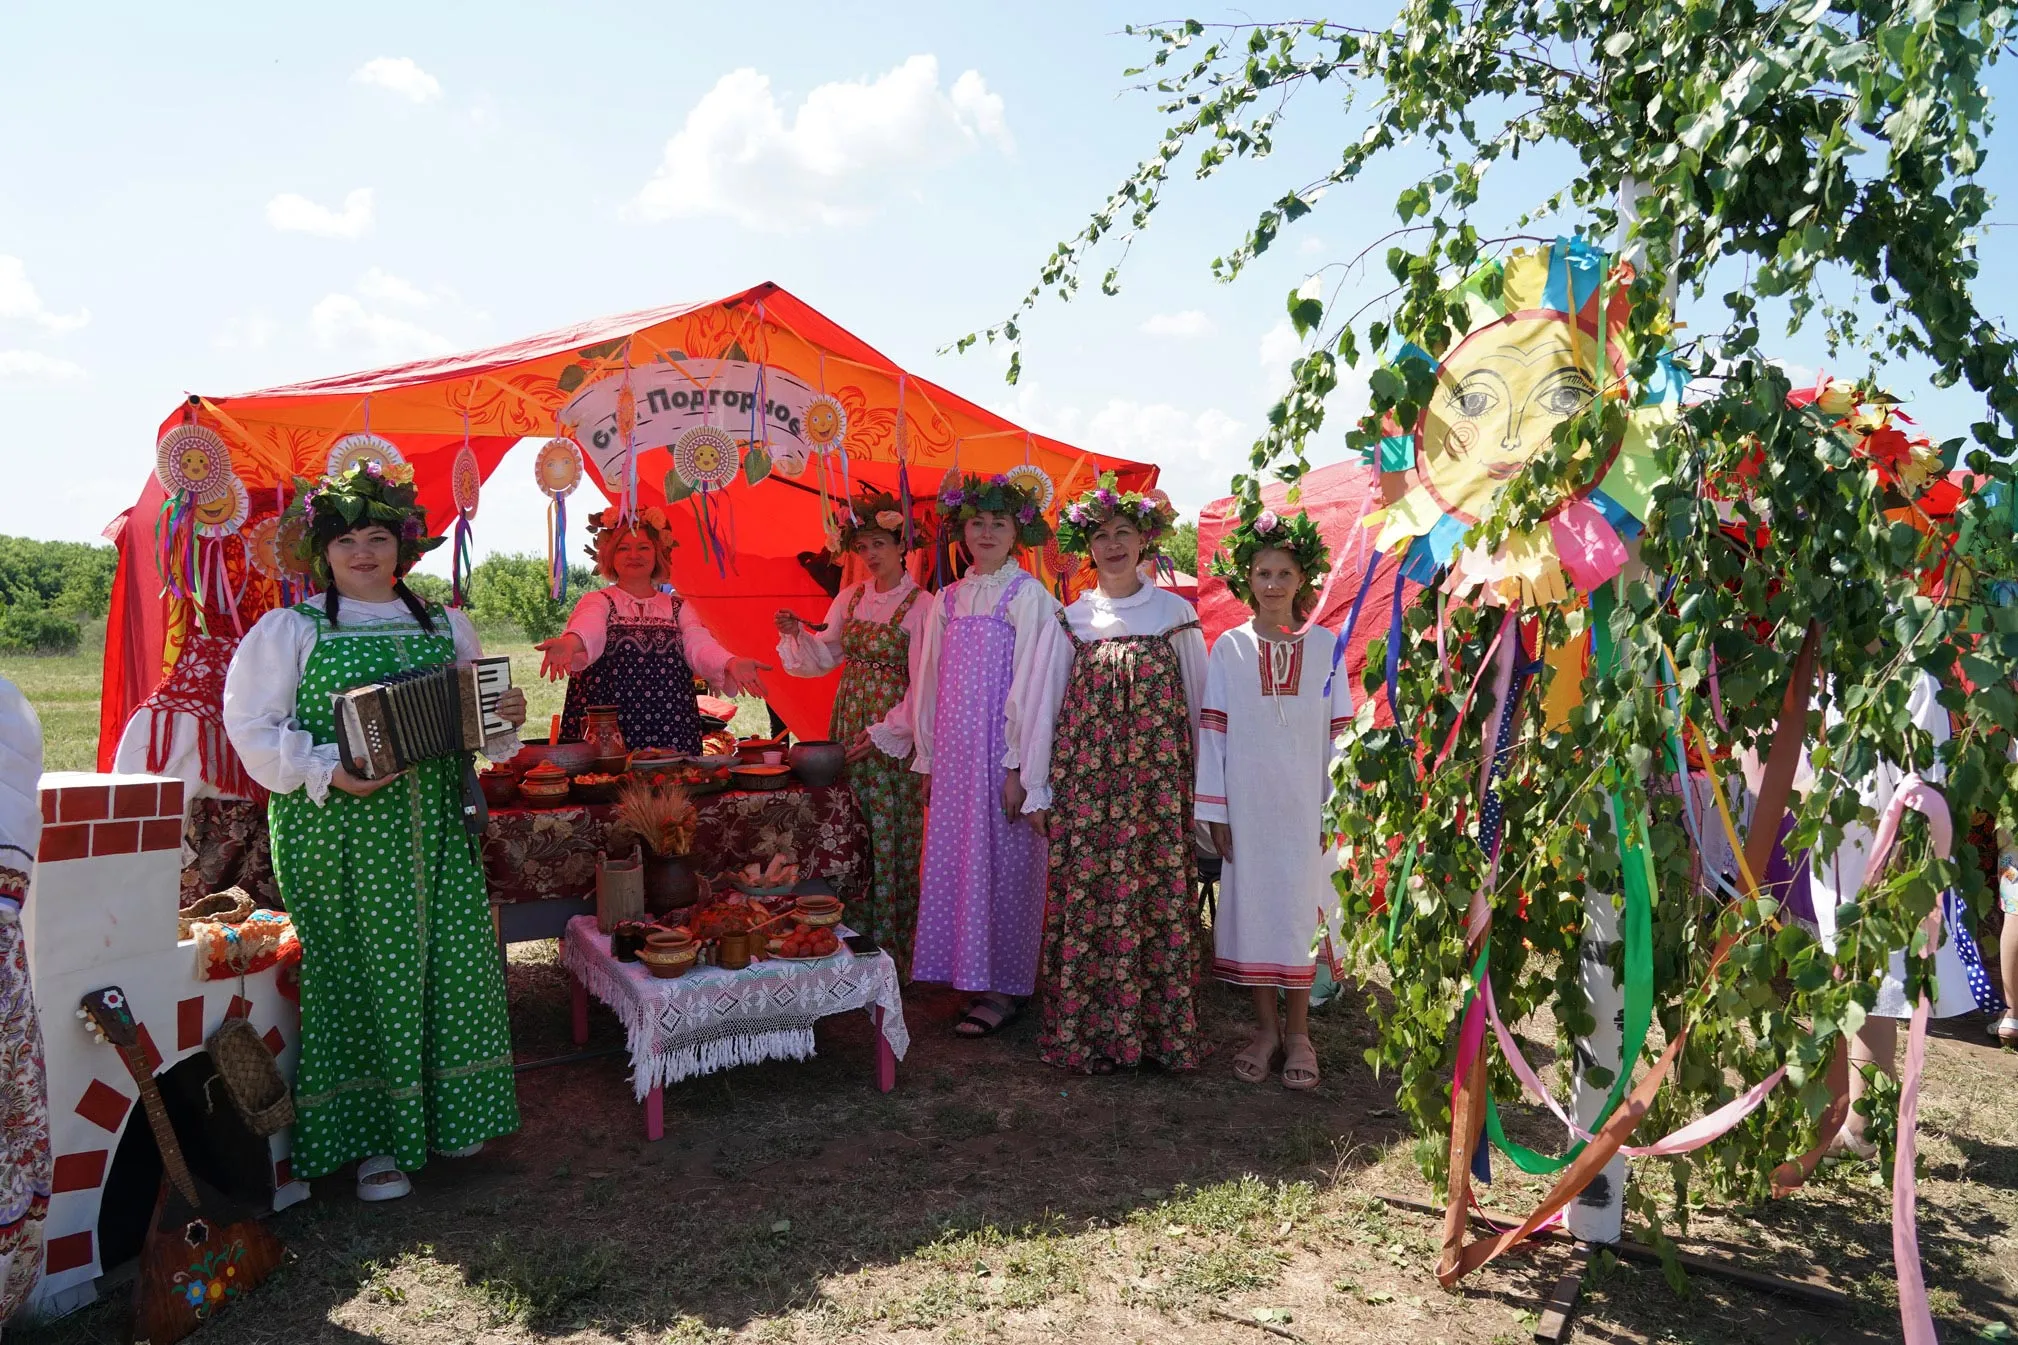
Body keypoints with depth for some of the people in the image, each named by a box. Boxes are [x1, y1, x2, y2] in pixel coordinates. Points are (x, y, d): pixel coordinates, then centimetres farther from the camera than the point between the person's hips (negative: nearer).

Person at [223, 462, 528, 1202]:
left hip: (434, 829, 4)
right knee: (353, 970, 0)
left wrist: (507, 718, -2)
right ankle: (371, 1136, 13)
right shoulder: (289, 630, 1)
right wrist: (328, 772, -17)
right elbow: (253, 727, -4)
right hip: (334, 834, -3)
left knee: (449, 959, 5)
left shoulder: (445, 625, 12)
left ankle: (445, 1110, 23)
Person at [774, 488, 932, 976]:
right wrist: (796, 634, -7)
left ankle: (892, 948, 9)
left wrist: (883, 733, -14)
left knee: (891, 835, -2)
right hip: (848, 725, 5)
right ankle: (853, 938, 20)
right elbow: (823, 658, 12)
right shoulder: (849, 598, 10)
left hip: (895, 736, -5)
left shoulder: (921, 605, -8)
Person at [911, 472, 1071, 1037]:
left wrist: (1022, 770, -15)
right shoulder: (950, 599, 11)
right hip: (956, 755, 6)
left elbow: (1034, 687, -11)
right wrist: (928, 758, 12)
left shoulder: (1028, 598, -7)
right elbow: (931, 684, 13)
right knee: (957, 861, 9)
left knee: (1001, 865, 0)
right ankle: (973, 975, 22)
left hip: (1002, 754, -6)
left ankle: (1005, 989, 12)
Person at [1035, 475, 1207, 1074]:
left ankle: (1162, 1027, 12)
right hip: (1087, 772, 1)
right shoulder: (1073, 619, 8)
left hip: (1158, 772, -1)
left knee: (1160, 889, 0)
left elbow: (1198, 700, 8)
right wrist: (1040, 786, 6)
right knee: (1087, 893, -1)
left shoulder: (1175, 611, 5)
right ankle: (1088, 1029, 11)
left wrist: (1204, 777, 6)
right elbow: (1048, 704, 9)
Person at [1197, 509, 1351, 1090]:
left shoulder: (1325, 645, 3)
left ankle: (1298, 1031, 17)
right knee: (1252, 903, 5)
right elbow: (1212, 732, 1)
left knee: (1302, 905, 5)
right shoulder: (1229, 648, 2)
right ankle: (1265, 1028, 19)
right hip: (1248, 802, 0)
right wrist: (1214, 811, -2)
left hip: (1307, 803, 0)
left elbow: (1338, 732, 3)